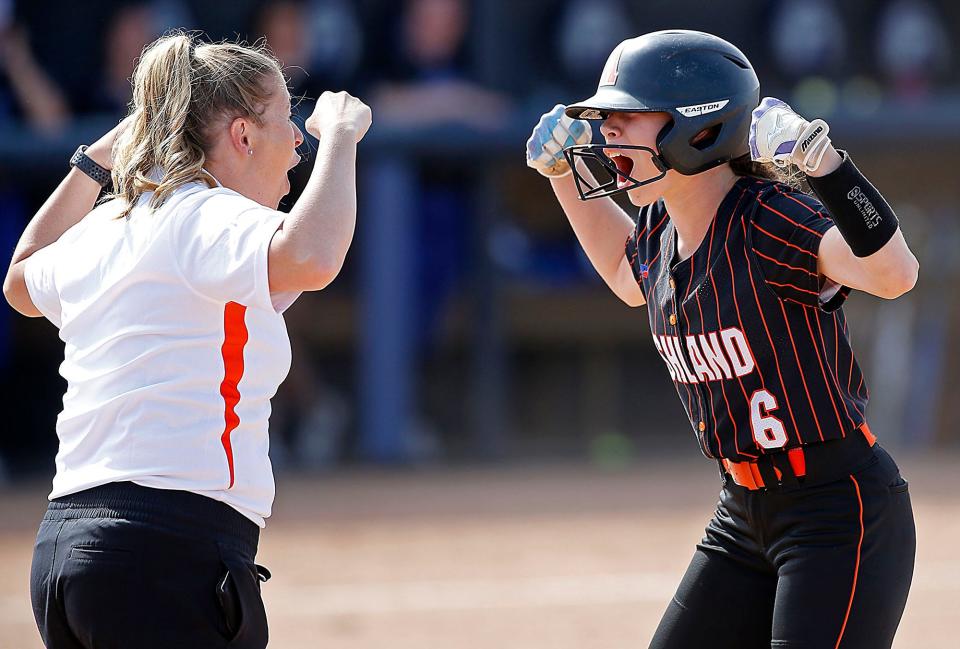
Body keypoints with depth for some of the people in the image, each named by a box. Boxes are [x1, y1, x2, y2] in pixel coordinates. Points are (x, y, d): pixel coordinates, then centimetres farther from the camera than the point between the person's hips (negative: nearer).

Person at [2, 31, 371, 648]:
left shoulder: (102, 229, 18)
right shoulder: (207, 216, -8)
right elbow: (309, 260, -30)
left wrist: (95, 162, 42)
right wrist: (339, 136, -14)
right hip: (172, 547, -9)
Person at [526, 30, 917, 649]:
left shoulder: (772, 222, -21)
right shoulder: (660, 232, 4)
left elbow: (894, 274, -39)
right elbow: (628, 276, 30)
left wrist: (821, 157, -47)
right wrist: (562, 172, 20)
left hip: (843, 516, -9)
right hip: (744, 516, 9)